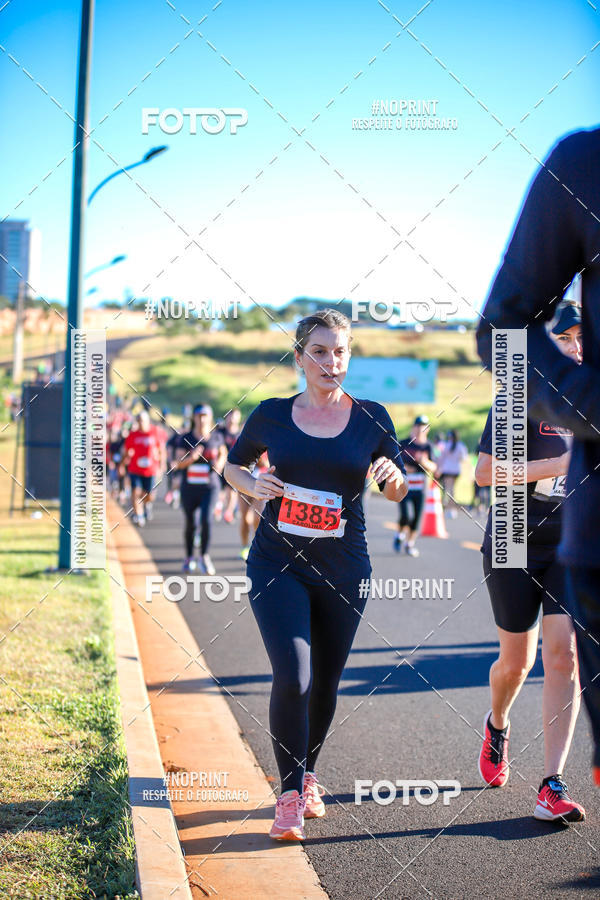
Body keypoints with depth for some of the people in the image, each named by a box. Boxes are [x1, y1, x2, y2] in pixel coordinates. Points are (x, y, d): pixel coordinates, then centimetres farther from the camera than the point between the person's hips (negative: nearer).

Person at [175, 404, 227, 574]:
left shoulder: (217, 437, 1)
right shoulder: (186, 439, -3)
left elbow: (223, 453, 19)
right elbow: (179, 463, -8)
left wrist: (220, 463, -2)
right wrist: (192, 458, -26)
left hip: (210, 486, -1)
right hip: (189, 488, 1)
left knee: (206, 520, -17)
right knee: (190, 523, 9)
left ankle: (204, 557, -3)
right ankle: (189, 557, 27)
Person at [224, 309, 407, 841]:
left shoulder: (371, 418, 1)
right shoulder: (272, 414, 1)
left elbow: (397, 492, 8)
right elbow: (233, 464, 15)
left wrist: (393, 476, -15)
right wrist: (252, 484, -7)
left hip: (343, 568, 2)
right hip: (277, 563, -1)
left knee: (324, 683, 11)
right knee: (293, 677, -15)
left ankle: (307, 776, 35)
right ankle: (291, 795, -1)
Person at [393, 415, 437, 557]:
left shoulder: (428, 447, 5)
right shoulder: (403, 444, -1)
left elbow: (433, 468, 1)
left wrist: (425, 462, -19)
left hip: (420, 488, 3)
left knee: (417, 517, 3)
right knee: (405, 516, -15)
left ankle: (410, 543, 21)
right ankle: (400, 535, 15)